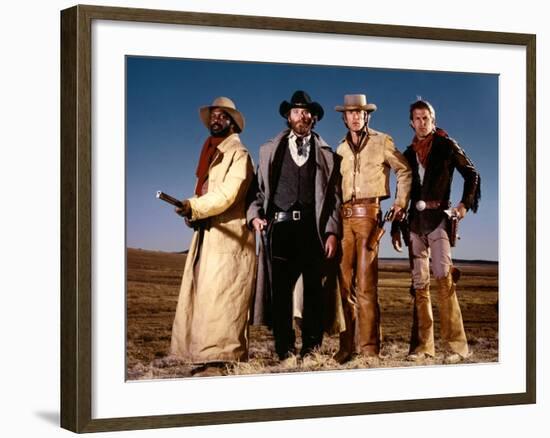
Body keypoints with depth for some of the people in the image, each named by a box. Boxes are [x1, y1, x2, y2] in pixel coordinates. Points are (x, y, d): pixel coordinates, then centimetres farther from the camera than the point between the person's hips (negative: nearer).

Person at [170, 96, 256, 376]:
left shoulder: (238, 154, -3)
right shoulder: (210, 154, 22)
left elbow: (228, 193, -16)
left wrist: (195, 207, -27)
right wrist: (192, 210, 1)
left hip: (228, 235, -8)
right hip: (206, 233, 8)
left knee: (218, 296, -13)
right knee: (202, 295, 4)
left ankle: (217, 360, -16)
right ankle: (205, 356, 5)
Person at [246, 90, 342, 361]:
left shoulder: (326, 154, 15)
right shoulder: (270, 150, 17)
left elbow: (334, 197, 9)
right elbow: (258, 188, 14)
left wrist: (332, 232, -2)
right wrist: (255, 214, -4)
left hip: (314, 228, 0)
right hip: (280, 226, 0)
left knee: (314, 289, 0)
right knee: (280, 288, -4)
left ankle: (312, 348, 6)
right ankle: (285, 349, 0)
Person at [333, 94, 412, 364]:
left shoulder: (381, 142, 8)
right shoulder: (340, 150, 18)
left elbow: (404, 170, 12)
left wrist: (401, 202, 4)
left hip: (368, 214, -4)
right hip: (344, 217, 4)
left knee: (366, 283, -10)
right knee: (345, 283, 3)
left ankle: (369, 348, -9)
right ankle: (347, 346, 7)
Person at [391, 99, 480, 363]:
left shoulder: (446, 146, 3)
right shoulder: (410, 153, 16)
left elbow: (472, 175, 4)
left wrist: (465, 204, -10)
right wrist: (396, 227, 16)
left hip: (438, 217, -5)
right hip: (415, 220, 5)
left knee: (443, 277, -18)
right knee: (419, 283, 2)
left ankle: (455, 345, -18)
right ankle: (422, 346, 5)